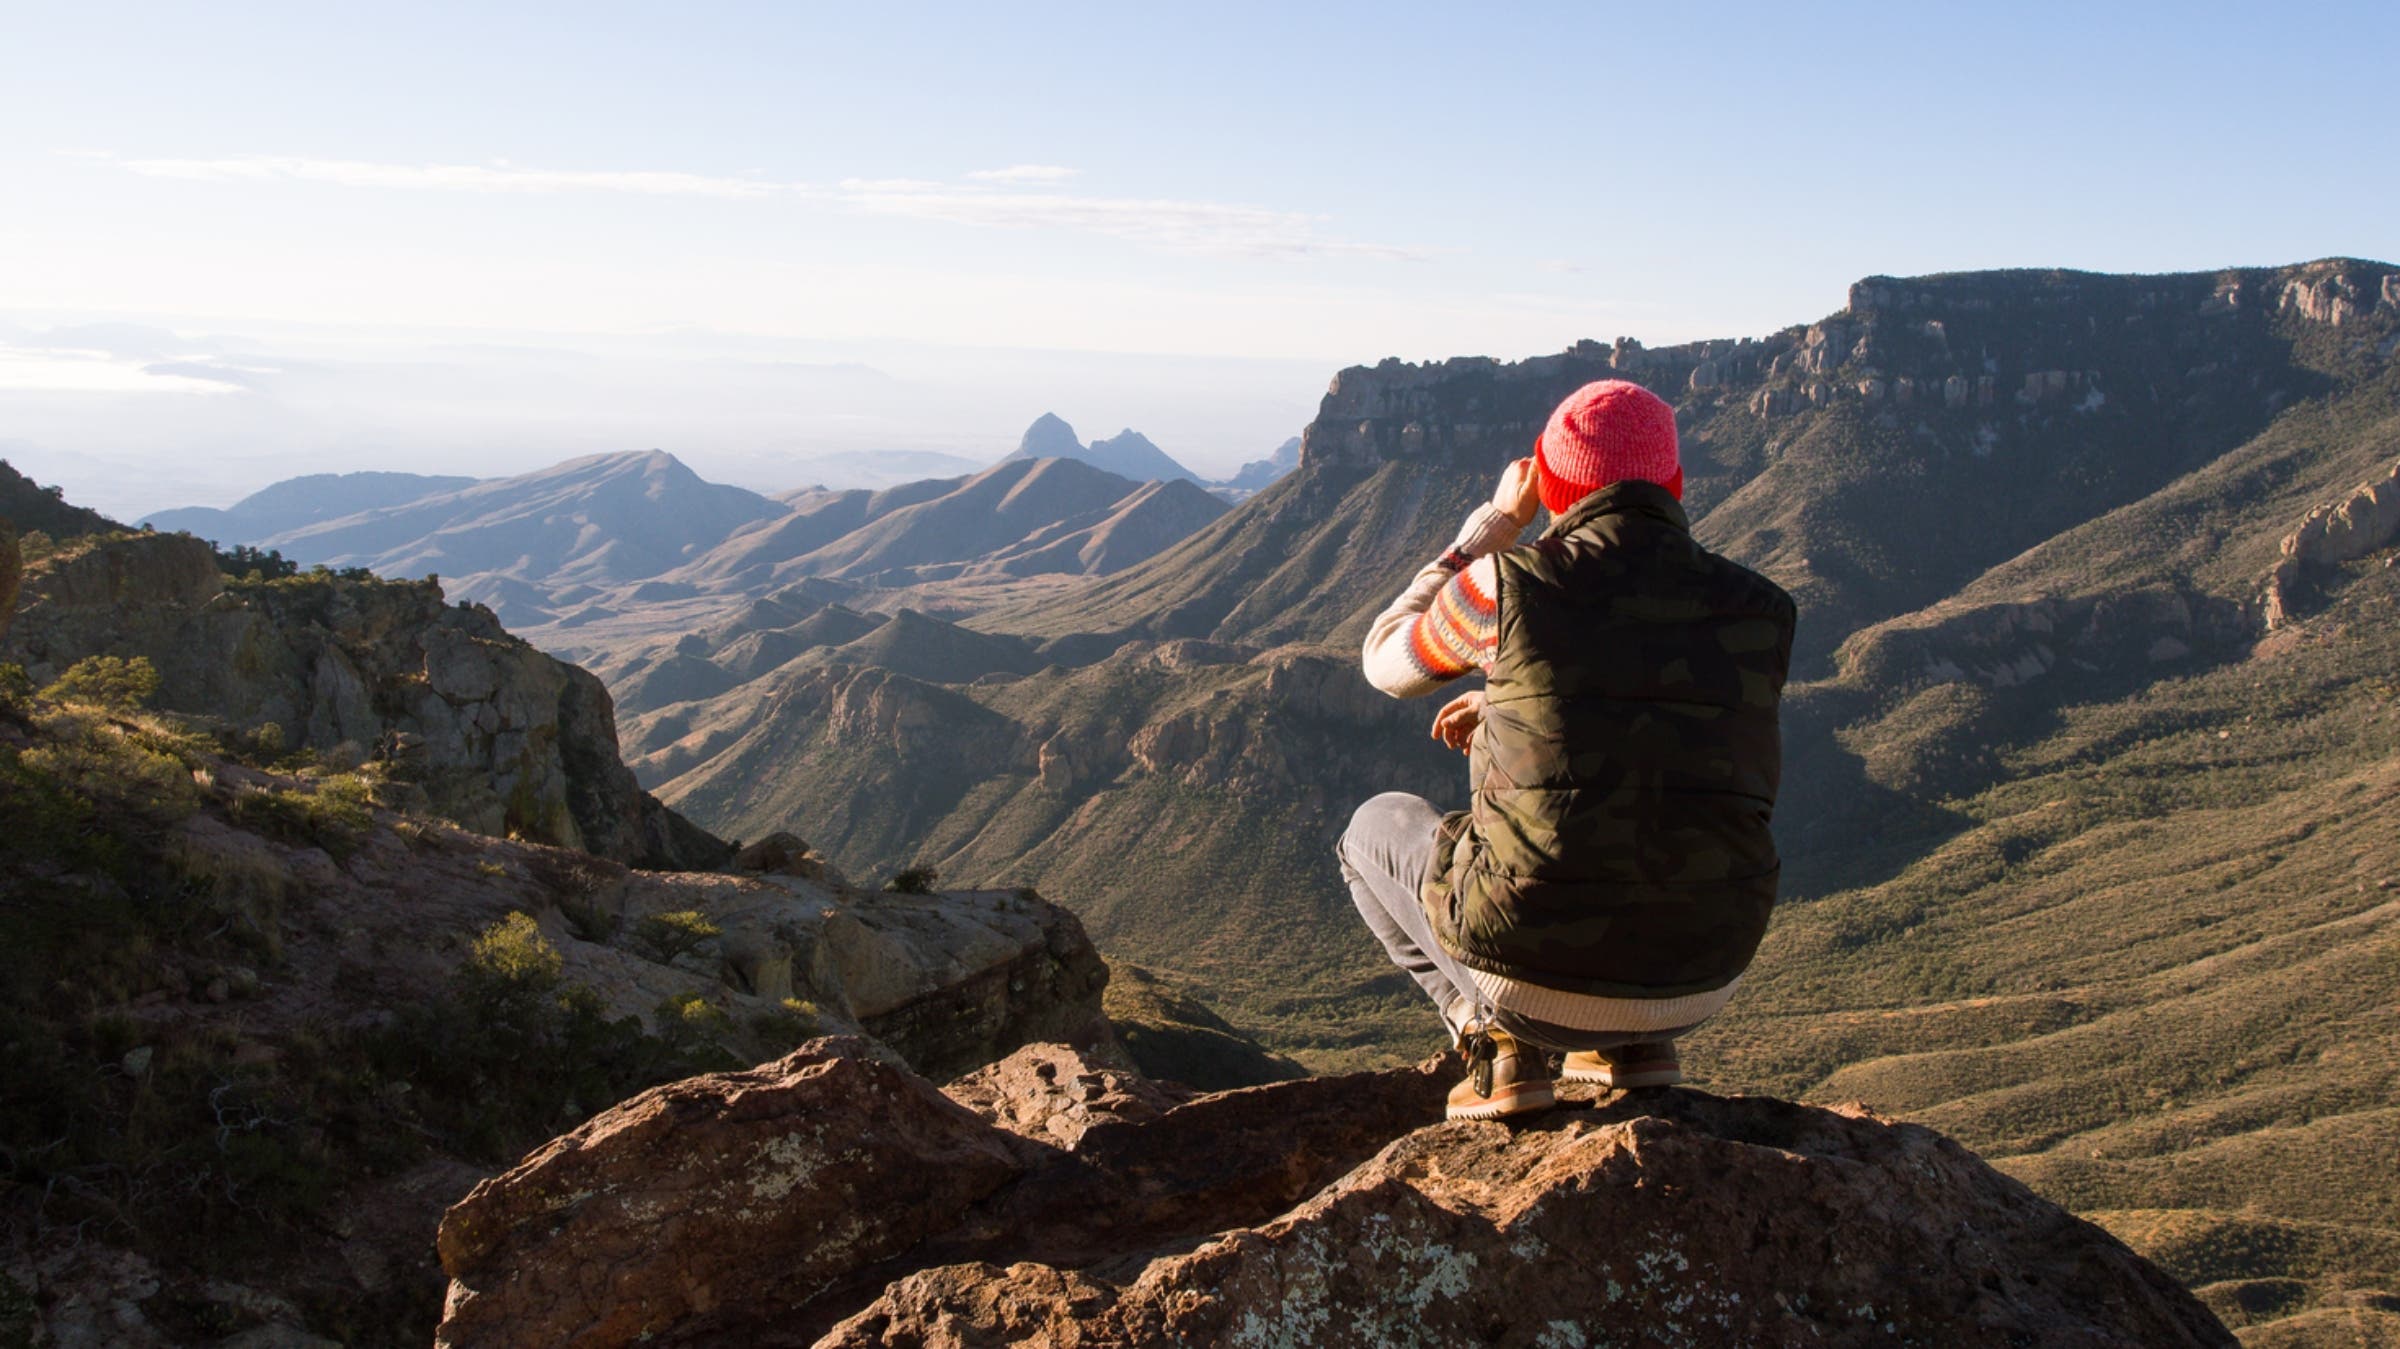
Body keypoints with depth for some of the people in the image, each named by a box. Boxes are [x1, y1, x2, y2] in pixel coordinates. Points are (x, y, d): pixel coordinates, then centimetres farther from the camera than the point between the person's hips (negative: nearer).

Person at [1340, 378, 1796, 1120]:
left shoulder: (1506, 586, -12)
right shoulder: (1761, 610, 0)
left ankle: (1498, 1038, 7)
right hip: (1700, 981, 4)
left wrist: (1494, 524, 16)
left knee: (1377, 826, 27)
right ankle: (1636, 1042, 17)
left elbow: (1387, 662, 11)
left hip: (1531, 967, -4)